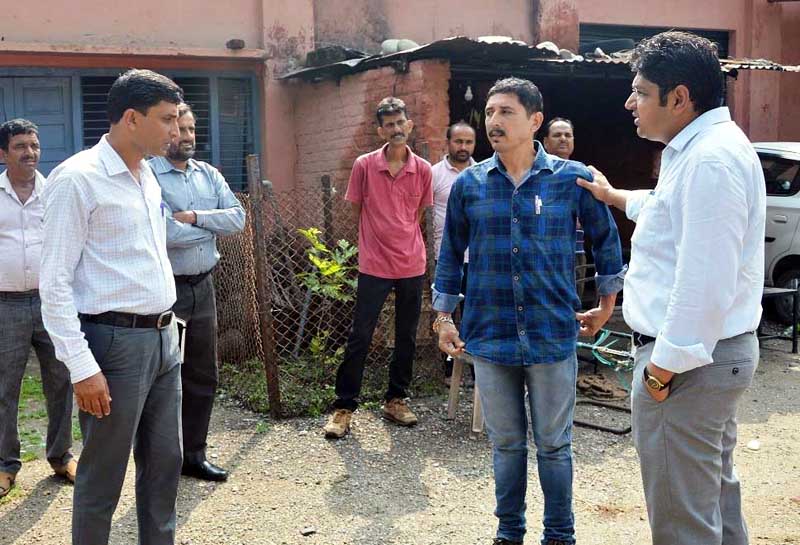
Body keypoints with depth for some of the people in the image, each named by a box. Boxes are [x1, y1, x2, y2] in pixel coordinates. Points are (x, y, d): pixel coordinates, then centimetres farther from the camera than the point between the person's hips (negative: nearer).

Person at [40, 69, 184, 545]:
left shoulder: (148, 176, 12)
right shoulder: (78, 178, -12)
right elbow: (56, 281, -15)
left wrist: (169, 325, 17)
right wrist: (82, 367, -18)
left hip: (163, 339, 8)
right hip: (116, 343, -8)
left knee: (166, 464, 15)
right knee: (103, 478, 4)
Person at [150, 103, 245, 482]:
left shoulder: (209, 174, 9)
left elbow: (238, 218, 0)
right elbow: (165, 234, -23)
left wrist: (195, 217, -14)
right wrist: (212, 226, -7)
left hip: (203, 287, 7)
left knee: (203, 376, 13)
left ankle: (193, 454, 27)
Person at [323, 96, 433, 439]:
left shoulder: (423, 170, 2)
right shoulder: (364, 165, -4)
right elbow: (358, 210, 5)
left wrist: (402, 240, 10)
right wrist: (380, 238, 7)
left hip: (412, 265, 3)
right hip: (374, 266, -3)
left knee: (407, 338, 11)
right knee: (359, 337, -2)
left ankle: (395, 400, 25)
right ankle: (344, 407, 7)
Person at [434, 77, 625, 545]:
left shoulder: (572, 178, -4)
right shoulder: (469, 184, 1)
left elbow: (607, 238, 9)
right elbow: (452, 253, 10)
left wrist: (606, 305, 13)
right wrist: (443, 318, 9)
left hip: (553, 335, -1)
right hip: (489, 336, 2)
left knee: (554, 445, 10)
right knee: (506, 443, 14)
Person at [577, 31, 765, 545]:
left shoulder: (710, 160, -21)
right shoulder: (708, 147, 14)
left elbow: (705, 278, -27)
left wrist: (665, 364, -22)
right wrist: (617, 198, 47)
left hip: (686, 360, -11)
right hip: (718, 349, 11)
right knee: (716, 490, 22)